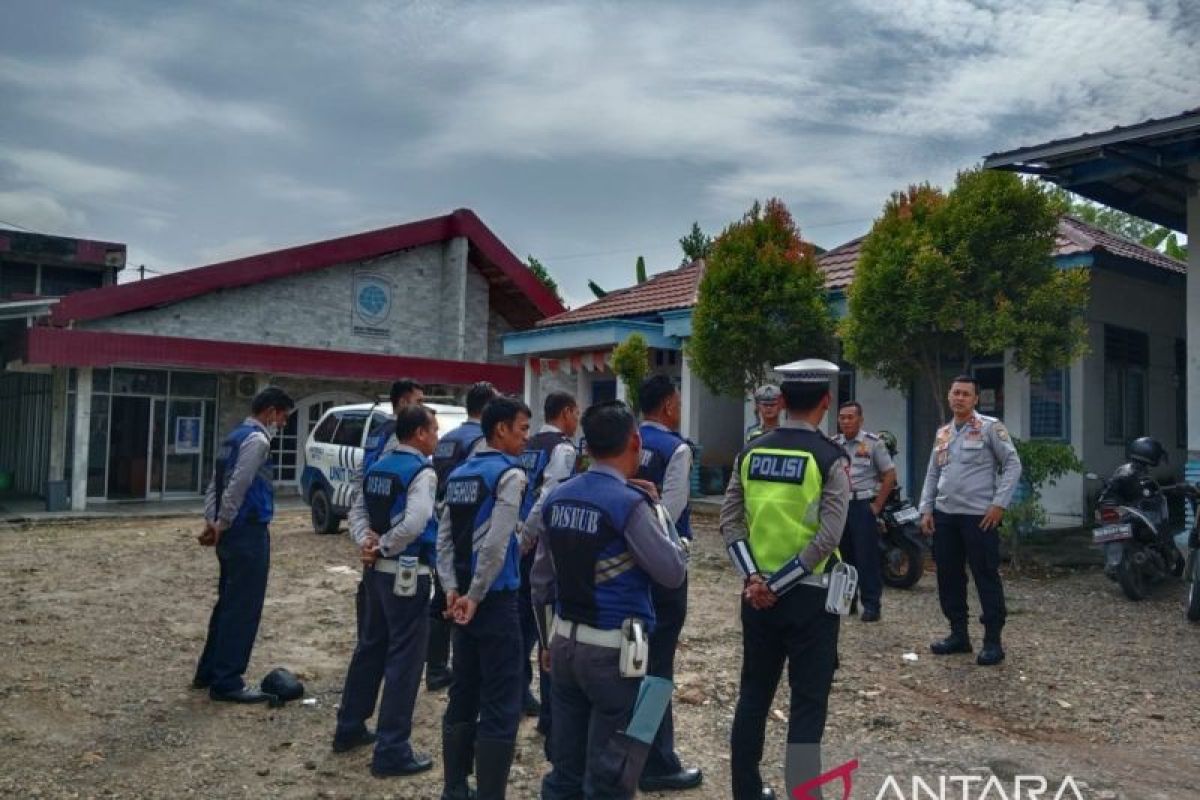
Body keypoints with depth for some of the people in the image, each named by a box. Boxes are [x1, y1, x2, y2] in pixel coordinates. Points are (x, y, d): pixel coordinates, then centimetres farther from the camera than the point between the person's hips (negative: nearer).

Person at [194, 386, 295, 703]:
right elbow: (237, 487, -21)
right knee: (243, 608, -3)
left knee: (228, 604, 18)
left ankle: (208, 672, 27)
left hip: (232, 534, 10)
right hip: (248, 534, -10)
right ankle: (227, 682, 3)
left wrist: (211, 522, 6)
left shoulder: (234, 438, 17)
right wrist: (221, 525, -11)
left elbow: (215, 485, 15)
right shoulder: (257, 439, -14)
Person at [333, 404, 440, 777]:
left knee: (370, 648, 21)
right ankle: (392, 751, 6)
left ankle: (349, 728, 34)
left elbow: (358, 511, 11)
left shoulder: (378, 467, 9)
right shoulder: (422, 472, -16)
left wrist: (367, 543, -3)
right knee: (404, 659, 0)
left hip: (377, 570, 8)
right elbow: (413, 524, -27)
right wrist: (383, 547, -13)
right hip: (407, 574, -8)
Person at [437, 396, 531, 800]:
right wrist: (475, 596, -13)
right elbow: (495, 545, -21)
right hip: (495, 600, -8)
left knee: (462, 697, 16)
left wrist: (453, 590, 3)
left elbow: (444, 539, 8)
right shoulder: (510, 474, -13)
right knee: (500, 707, 0)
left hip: (464, 598, 8)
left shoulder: (459, 474, 11)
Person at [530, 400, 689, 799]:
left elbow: (541, 576, 11)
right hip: (613, 648, -6)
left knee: (564, 765, 15)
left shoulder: (557, 497, 4)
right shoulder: (629, 502, -16)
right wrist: (656, 509, 2)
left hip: (564, 641, 6)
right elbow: (673, 571, -8)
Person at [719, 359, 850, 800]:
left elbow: (729, 522, -1)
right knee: (808, 703, 6)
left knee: (753, 695, 14)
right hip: (810, 596, -4)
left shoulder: (751, 452, 2)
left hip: (756, 593, 4)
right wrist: (779, 585, -13)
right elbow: (828, 538, -18)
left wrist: (755, 578, -5)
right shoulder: (831, 457, -11)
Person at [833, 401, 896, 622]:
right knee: (843, 555, 11)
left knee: (867, 556, -3)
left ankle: (871, 605, 3)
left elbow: (889, 475, -3)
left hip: (863, 506, -5)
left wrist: (877, 505, -7)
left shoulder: (873, 442, -5)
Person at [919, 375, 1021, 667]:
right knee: (949, 577, 11)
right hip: (944, 515, 7)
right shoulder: (943, 433, 14)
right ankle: (958, 634, 22)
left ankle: (993, 641, 7)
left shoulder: (990, 427, -5)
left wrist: (999, 504, -13)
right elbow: (932, 474, 18)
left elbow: (1013, 465, -7)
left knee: (986, 578, -1)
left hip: (979, 516, -6)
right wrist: (926, 509, 10)